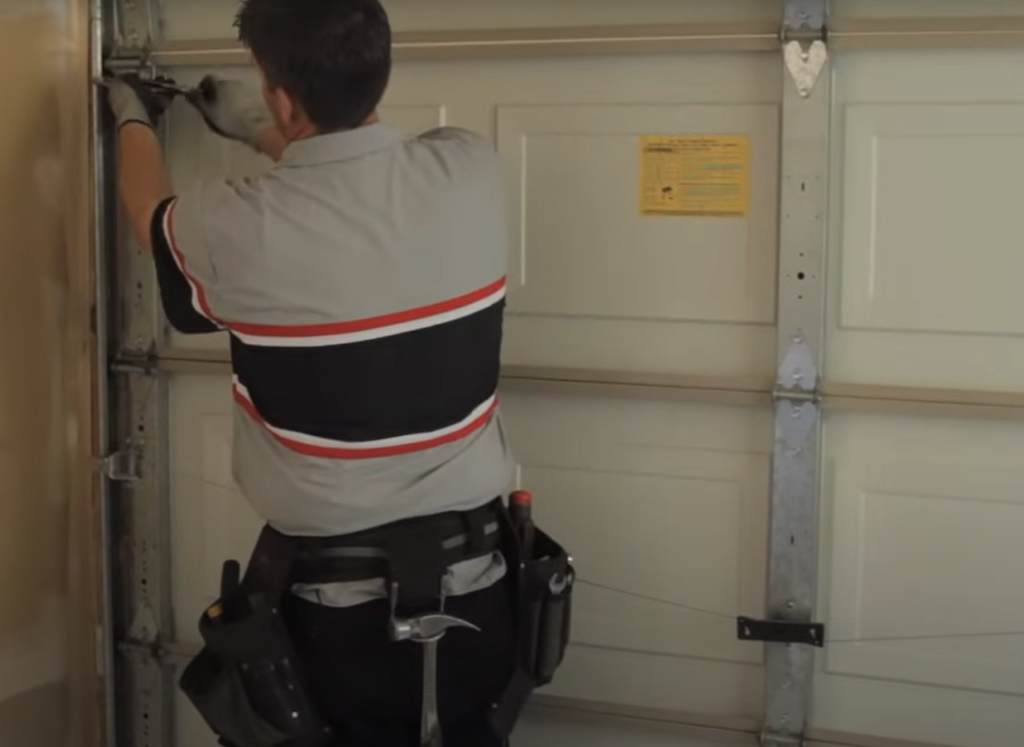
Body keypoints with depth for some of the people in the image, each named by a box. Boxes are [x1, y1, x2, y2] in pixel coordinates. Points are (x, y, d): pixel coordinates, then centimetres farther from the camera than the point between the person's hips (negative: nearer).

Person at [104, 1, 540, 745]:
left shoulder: (241, 228, -18)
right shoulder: (471, 171, -10)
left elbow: (151, 211, 8)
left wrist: (134, 119, 28)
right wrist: (255, 128, 29)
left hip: (340, 596, -2)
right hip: (473, 576, 3)